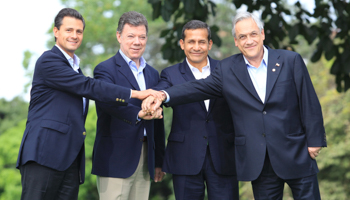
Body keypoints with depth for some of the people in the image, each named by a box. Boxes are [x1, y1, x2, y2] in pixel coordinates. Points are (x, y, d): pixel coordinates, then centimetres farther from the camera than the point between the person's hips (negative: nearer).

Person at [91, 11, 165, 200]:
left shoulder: (152, 74, 17)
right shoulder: (105, 69, -4)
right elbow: (106, 100, -25)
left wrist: (159, 161, 17)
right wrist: (137, 113, -40)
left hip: (145, 159, 6)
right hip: (115, 160, -6)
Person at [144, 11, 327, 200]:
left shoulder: (290, 61, -2)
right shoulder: (227, 69, 3)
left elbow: (309, 103, -2)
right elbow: (198, 88, -5)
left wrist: (314, 141, -5)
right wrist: (164, 95, -22)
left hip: (297, 155, -1)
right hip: (259, 162, 2)